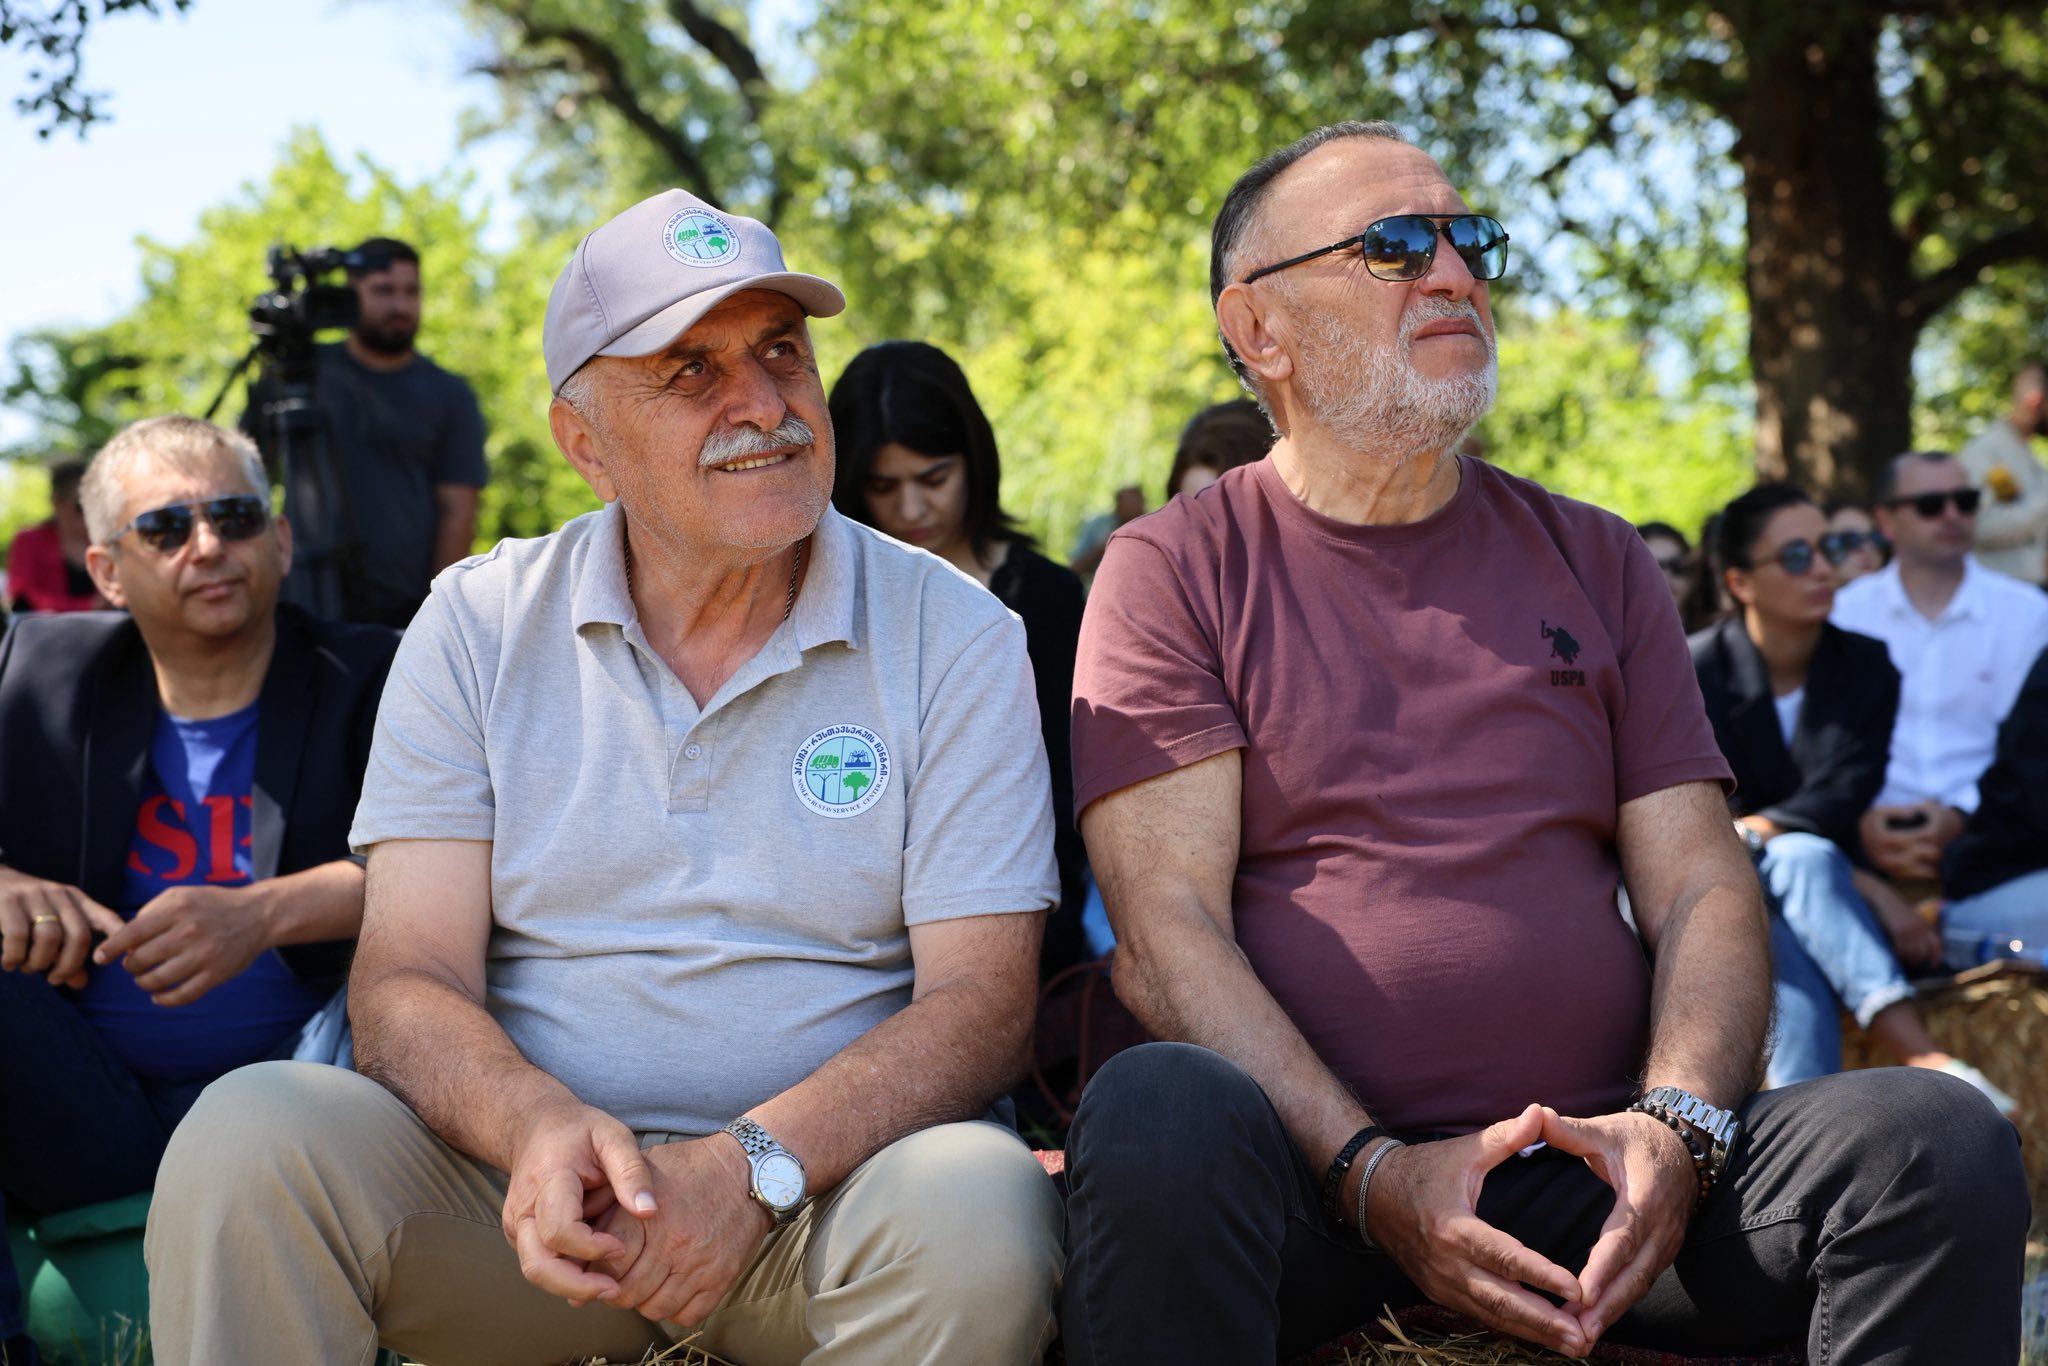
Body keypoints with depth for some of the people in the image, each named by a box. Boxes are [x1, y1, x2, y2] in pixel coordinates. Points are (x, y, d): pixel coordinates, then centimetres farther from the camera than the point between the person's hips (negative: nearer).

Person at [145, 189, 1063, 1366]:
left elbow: (981, 1003, -8)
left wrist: (756, 1164, -26)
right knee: (252, 1131, -26)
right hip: (535, 1184, 1)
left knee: (975, 1205, -34)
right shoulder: (478, 627, 4)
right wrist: (539, 1124, -26)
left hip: (821, 1186, 0)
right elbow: (408, 982, -3)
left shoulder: (955, 638, -1)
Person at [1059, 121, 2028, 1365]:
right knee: (1160, 1114, -37)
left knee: (1941, 1135, -22)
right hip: (1309, 1172, -3)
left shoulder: (1596, 563, 16)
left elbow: (1702, 887, 10)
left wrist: (1677, 1126, -11)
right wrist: (1372, 1172, -19)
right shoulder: (1173, 572, 5)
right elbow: (1166, 922, -6)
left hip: (1595, 1170, 3)